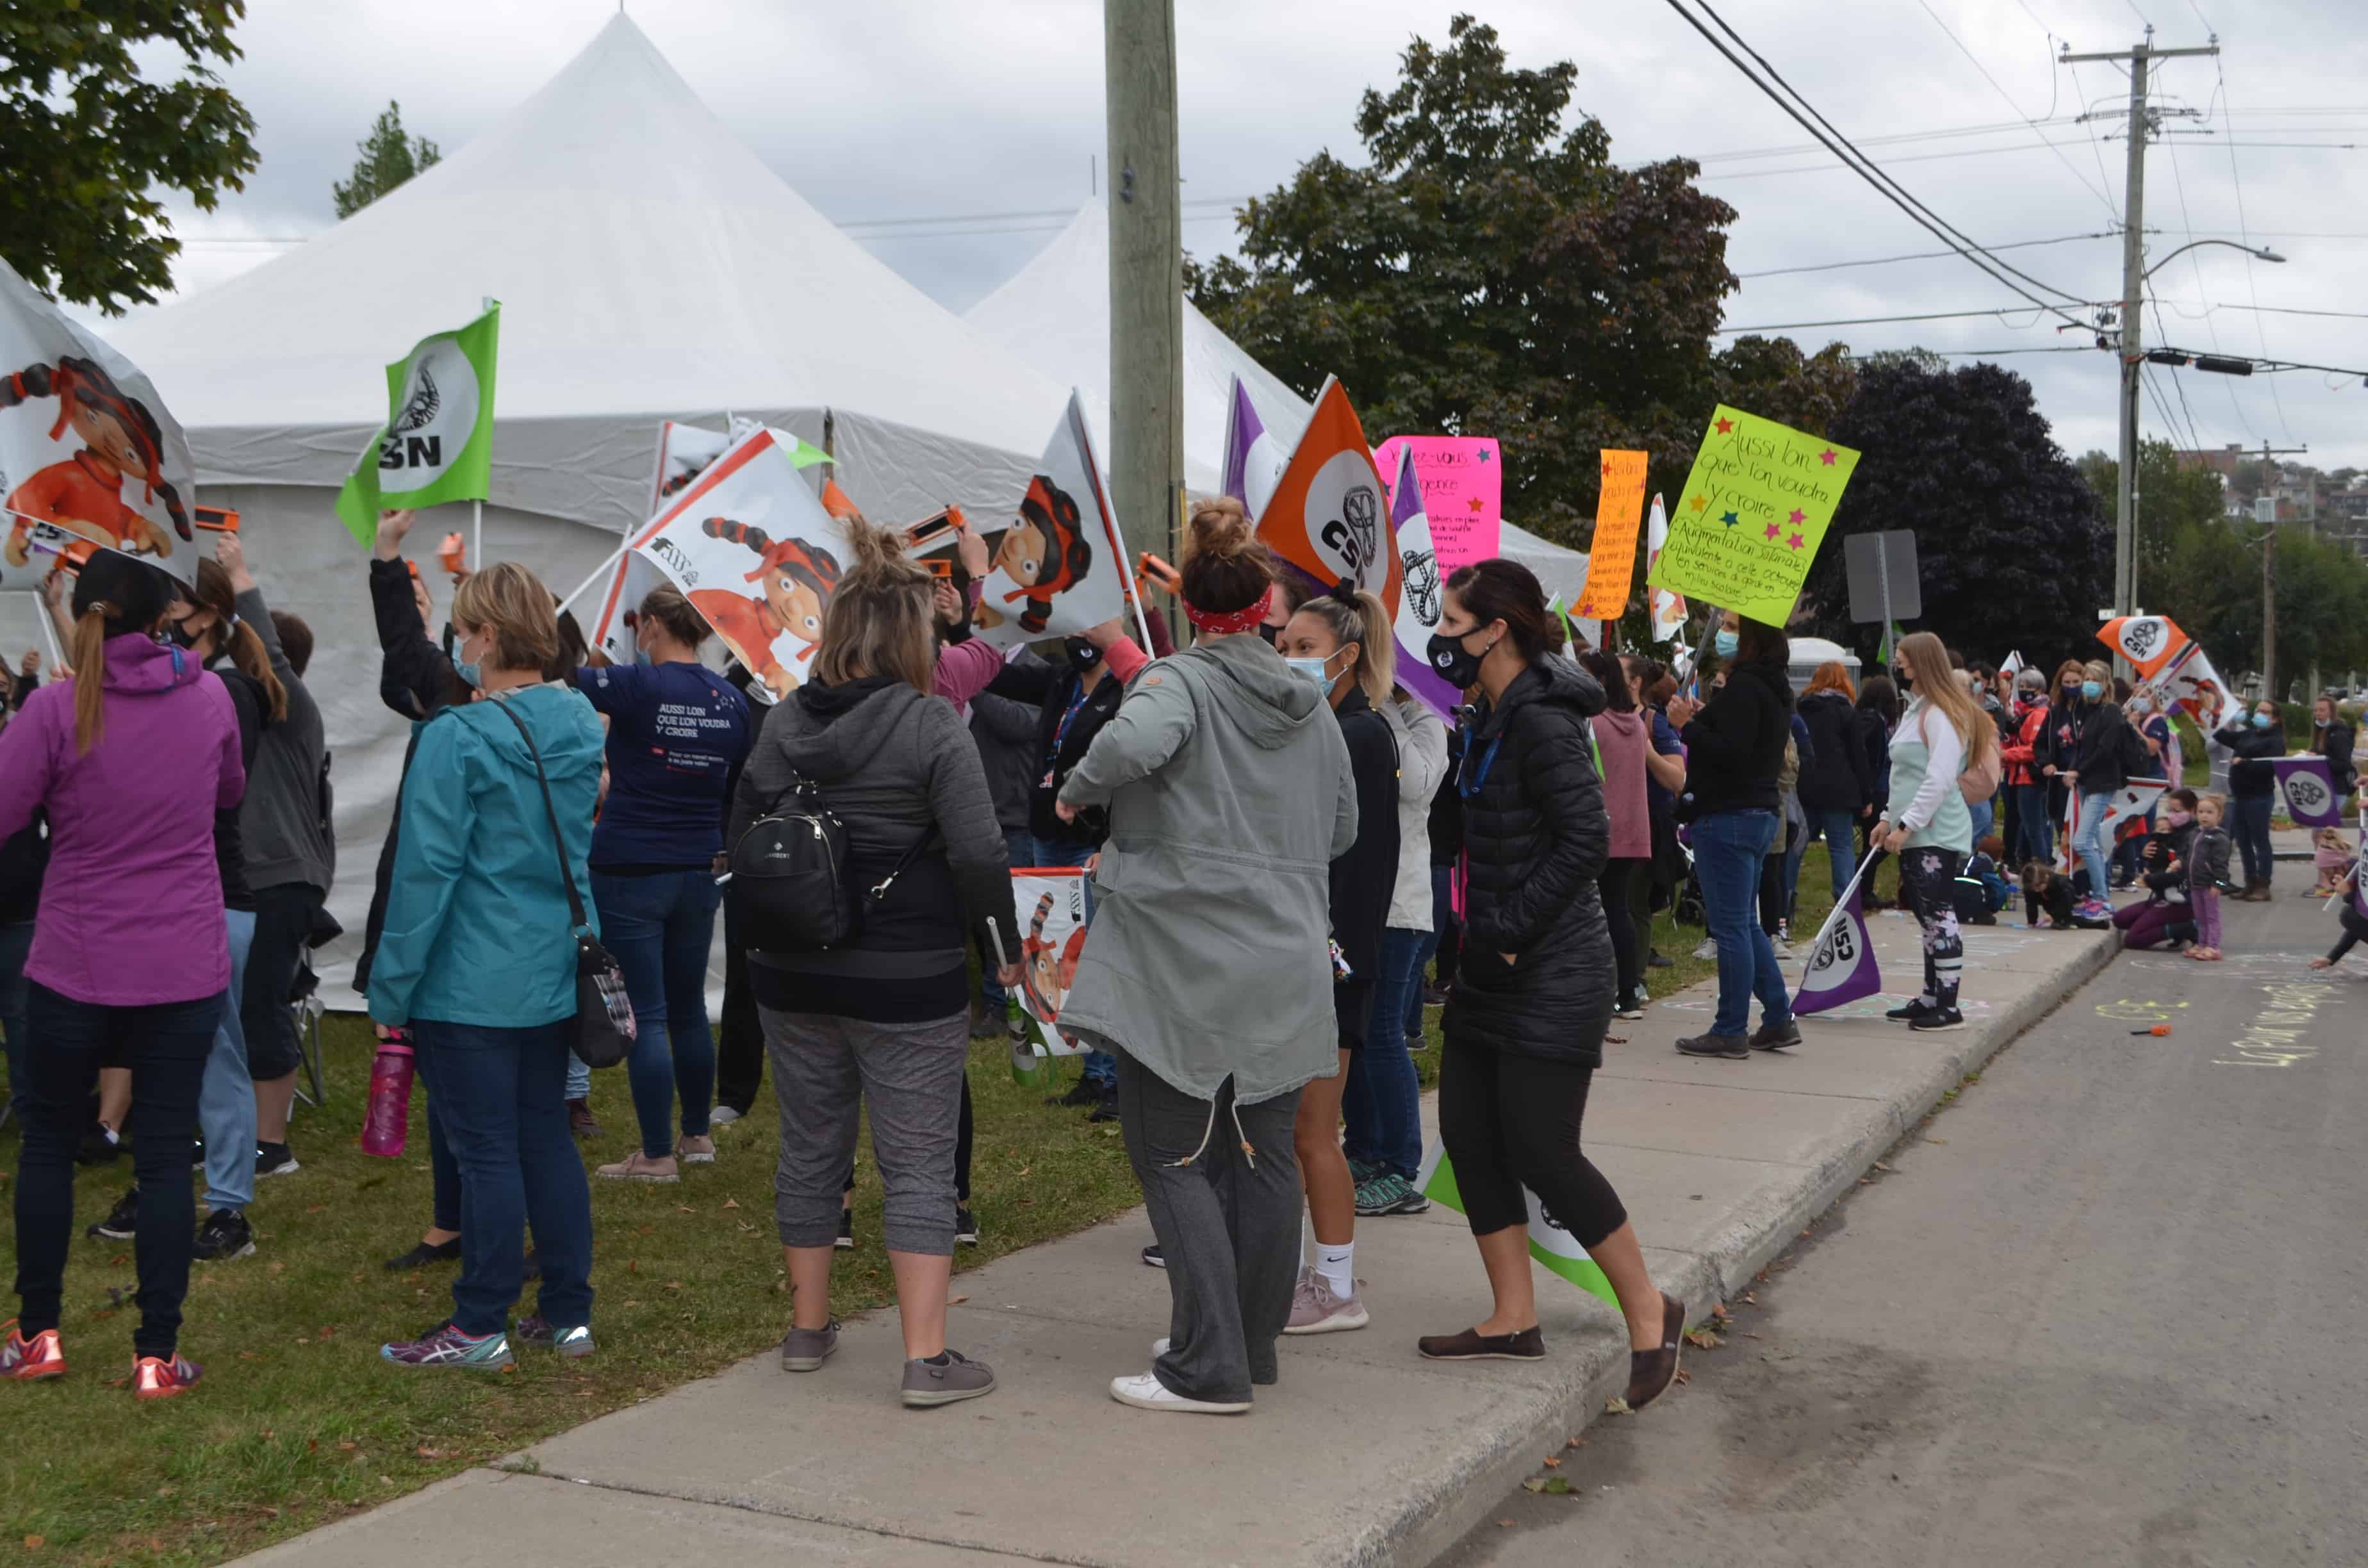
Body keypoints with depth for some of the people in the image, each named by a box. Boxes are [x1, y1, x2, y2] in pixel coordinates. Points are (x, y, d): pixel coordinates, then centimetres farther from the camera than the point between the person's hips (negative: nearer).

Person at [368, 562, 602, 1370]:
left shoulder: (457, 736, -16)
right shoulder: (580, 722, 4)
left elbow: (426, 870, -15)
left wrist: (391, 985, -9)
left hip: (471, 984, -7)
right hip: (554, 977, 7)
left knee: (486, 1151, 1)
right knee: (548, 1138, 14)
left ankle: (480, 1327, 11)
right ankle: (567, 1313, 21)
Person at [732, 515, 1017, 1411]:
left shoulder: (784, 722, 3)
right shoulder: (930, 725, -13)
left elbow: (738, 840, 10)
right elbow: (979, 855, -17)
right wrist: (1005, 947, -3)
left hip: (793, 977, 5)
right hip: (909, 983, -5)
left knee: (810, 1148, 17)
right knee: (918, 1165, 2)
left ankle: (808, 1327, 29)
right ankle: (928, 1359, 2)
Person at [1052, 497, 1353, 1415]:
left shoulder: (1180, 684, -9)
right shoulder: (1311, 705, 9)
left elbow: (1135, 742, -32)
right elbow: (1343, 831, 17)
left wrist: (1080, 789, -12)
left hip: (1184, 966, -6)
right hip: (1284, 967, 6)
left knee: (1174, 1157, 2)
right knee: (1265, 1157, 13)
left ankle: (1207, 1367, 0)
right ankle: (1252, 1345, 24)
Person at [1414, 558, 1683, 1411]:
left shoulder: (1541, 720, -17)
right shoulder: (1497, 717, 12)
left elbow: (1586, 839, -23)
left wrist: (1509, 929, -19)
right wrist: (1483, 935, 11)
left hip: (1553, 978, -10)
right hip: (1496, 970, 10)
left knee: (1543, 1155, -5)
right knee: (1469, 1135, 10)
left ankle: (1648, 1312, 12)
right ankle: (1513, 1319, 20)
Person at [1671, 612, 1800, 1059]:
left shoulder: (1742, 687, -17)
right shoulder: (1775, 688, 15)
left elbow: (1732, 751, -24)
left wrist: (1688, 725, -16)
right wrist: (1703, 721, 12)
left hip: (1729, 817, -10)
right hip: (1762, 811, 10)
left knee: (1730, 925, -5)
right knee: (1745, 923, 17)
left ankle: (1730, 1031, 1)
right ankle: (1779, 1019, 19)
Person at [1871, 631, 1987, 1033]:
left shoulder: (1941, 714, -14)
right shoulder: (1916, 709, 17)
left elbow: (1939, 779, -21)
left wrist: (1907, 824, -21)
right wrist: (1890, 818, 19)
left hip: (1936, 835, -10)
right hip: (1913, 834, 10)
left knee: (1938, 913, -9)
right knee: (1928, 916, 15)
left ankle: (1948, 1007, -6)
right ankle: (1930, 999, 22)